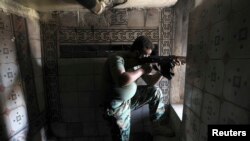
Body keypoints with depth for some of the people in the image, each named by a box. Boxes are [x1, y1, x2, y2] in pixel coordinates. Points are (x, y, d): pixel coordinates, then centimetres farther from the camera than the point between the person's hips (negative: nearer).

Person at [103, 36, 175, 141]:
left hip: (131, 97, 7)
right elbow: (122, 80, -42)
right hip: (117, 104, -6)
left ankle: (156, 127, 16)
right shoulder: (117, 59, -23)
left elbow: (150, 81, 5)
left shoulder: (140, 61, -1)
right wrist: (142, 70, -28)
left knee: (155, 91, 0)